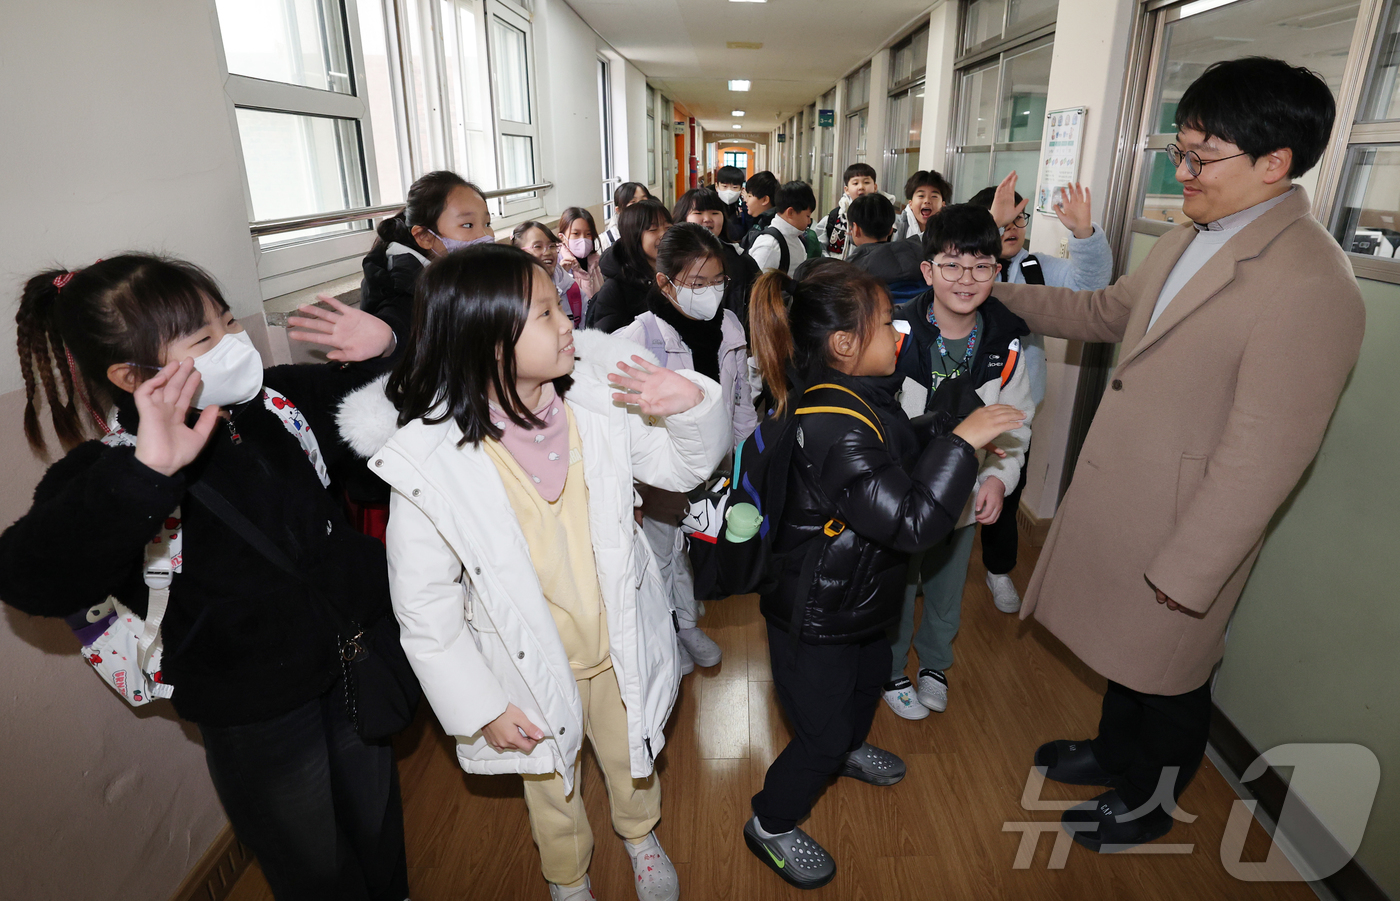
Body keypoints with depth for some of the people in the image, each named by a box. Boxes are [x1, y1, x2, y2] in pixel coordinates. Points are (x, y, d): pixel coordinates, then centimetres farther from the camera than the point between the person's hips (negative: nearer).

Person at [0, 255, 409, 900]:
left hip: (352, 663, 5)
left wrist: (382, 351, -12)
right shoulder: (107, 479, -23)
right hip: (254, 717, -5)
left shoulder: (274, 400, -7)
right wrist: (147, 473, -54)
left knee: (379, 829, 30)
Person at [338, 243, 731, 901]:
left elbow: (679, 468, -4)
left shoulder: (597, 397, -17)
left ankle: (640, 834, 65)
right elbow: (424, 609, -16)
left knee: (631, 756, 30)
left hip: (620, 645, 3)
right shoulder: (428, 461, -26)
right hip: (533, 669, -2)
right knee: (553, 792, 26)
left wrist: (694, 405, -25)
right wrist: (480, 706, -10)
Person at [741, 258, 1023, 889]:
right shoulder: (834, 427, -35)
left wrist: (953, 430, 1)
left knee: (871, 673, 34)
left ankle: (849, 748, 65)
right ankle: (769, 825, 37)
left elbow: (902, 456, 13)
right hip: (815, 617, -10)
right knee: (821, 731, 10)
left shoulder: (851, 396, -3)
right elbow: (911, 522, -36)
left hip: (855, 593, 10)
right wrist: (960, 442, -30)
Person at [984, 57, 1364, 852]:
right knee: (1125, 650, 27)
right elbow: (1105, 313, 15)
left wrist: (1183, 576, -20)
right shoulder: (1192, 237, 2)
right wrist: (1006, 276, 7)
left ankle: (1149, 803, 45)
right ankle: (1117, 752, 54)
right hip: (1118, 496, 8)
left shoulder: (1311, 287, -26)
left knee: (1166, 674, 17)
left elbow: (1259, 462, -25)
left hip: (1180, 525, -7)